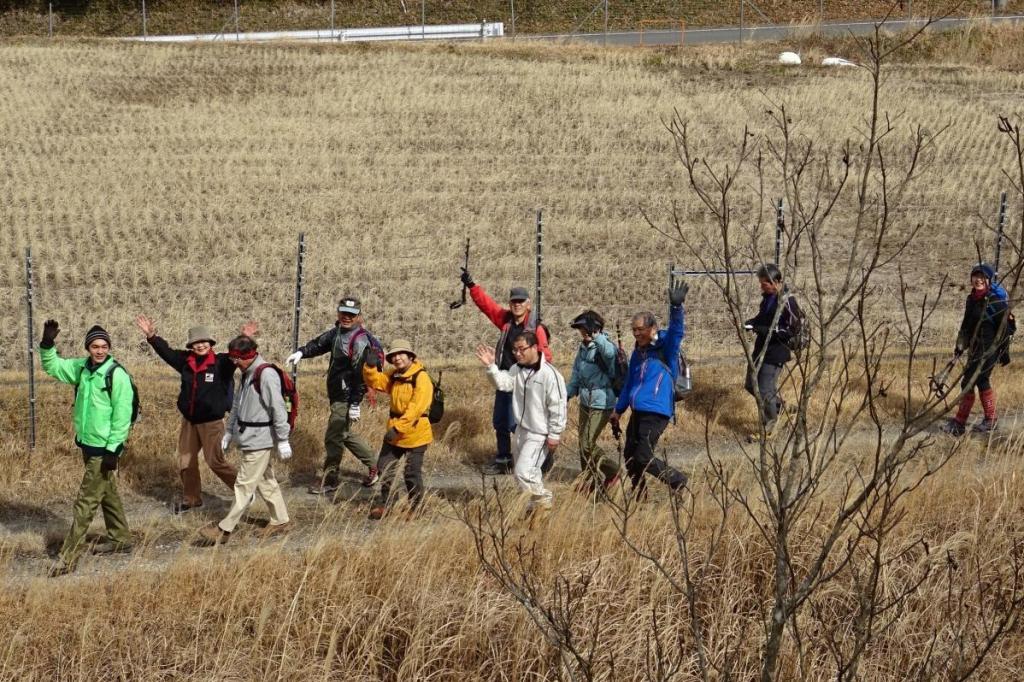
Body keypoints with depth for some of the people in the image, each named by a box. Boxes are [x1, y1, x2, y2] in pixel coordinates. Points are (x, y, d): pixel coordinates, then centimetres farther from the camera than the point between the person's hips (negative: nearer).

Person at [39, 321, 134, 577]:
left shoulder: (117, 375, -18)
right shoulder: (82, 368, 3)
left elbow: (122, 416, -19)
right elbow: (52, 366, 13)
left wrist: (113, 450, -20)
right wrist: (47, 344, -7)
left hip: (104, 449, -8)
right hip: (87, 444, 8)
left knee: (86, 502, -5)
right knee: (107, 493, 21)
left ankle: (68, 558, -4)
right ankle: (120, 539, 36)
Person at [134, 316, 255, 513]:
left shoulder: (220, 363, -14)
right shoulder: (186, 361, 0)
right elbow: (166, 351, 4)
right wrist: (151, 336, -7)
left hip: (211, 422, -6)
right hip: (189, 421, 6)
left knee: (215, 461, -2)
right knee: (185, 460, 14)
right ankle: (191, 498, 30)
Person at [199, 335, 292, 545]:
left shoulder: (266, 375, -19)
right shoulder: (247, 374, 11)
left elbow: (278, 409, -20)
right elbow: (237, 405, 22)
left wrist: (283, 440, -19)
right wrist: (229, 432, 23)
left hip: (260, 439, -9)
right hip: (249, 438, 9)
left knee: (245, 485, -4)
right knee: (265, 481, 16)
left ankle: (225, 529, -2)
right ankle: (281, 520, 26)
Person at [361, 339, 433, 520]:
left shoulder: (421, 378, -19)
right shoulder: (394, 376, 8)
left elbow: (416, 408, -26)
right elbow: (374, 381, 8)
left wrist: (398, 428, -29)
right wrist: (370, 367, -14)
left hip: (415, 434, -8)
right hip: (394, 432, 8)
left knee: (412, 473, 2)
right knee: (384, 467, 14)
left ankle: (414, 507, 18)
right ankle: (384, 504, 27)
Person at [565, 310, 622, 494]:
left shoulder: (604, 346, -16)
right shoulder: (583, 348, 9)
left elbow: (609, 352, -43)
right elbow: (576, 375, 20)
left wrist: (595, 335, -55)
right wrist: (567, 394, 19)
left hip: (601, 404, -9)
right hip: (586, 402, 9)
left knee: (587, 444, -9)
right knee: (584, 443, 13)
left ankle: (611, 470, 10)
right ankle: (590, 482, 25)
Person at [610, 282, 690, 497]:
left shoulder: (665, 348, -6)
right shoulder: (638, 353, 15)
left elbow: (676, 332, -27)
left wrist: (676, 308, -43)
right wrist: (618, 410, 29)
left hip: (657, 413, -8)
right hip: (638, 412, 8)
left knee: (643, 458, -13)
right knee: (629, 456, 12)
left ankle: (679, 482, 4)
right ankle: (639, 496, 26)